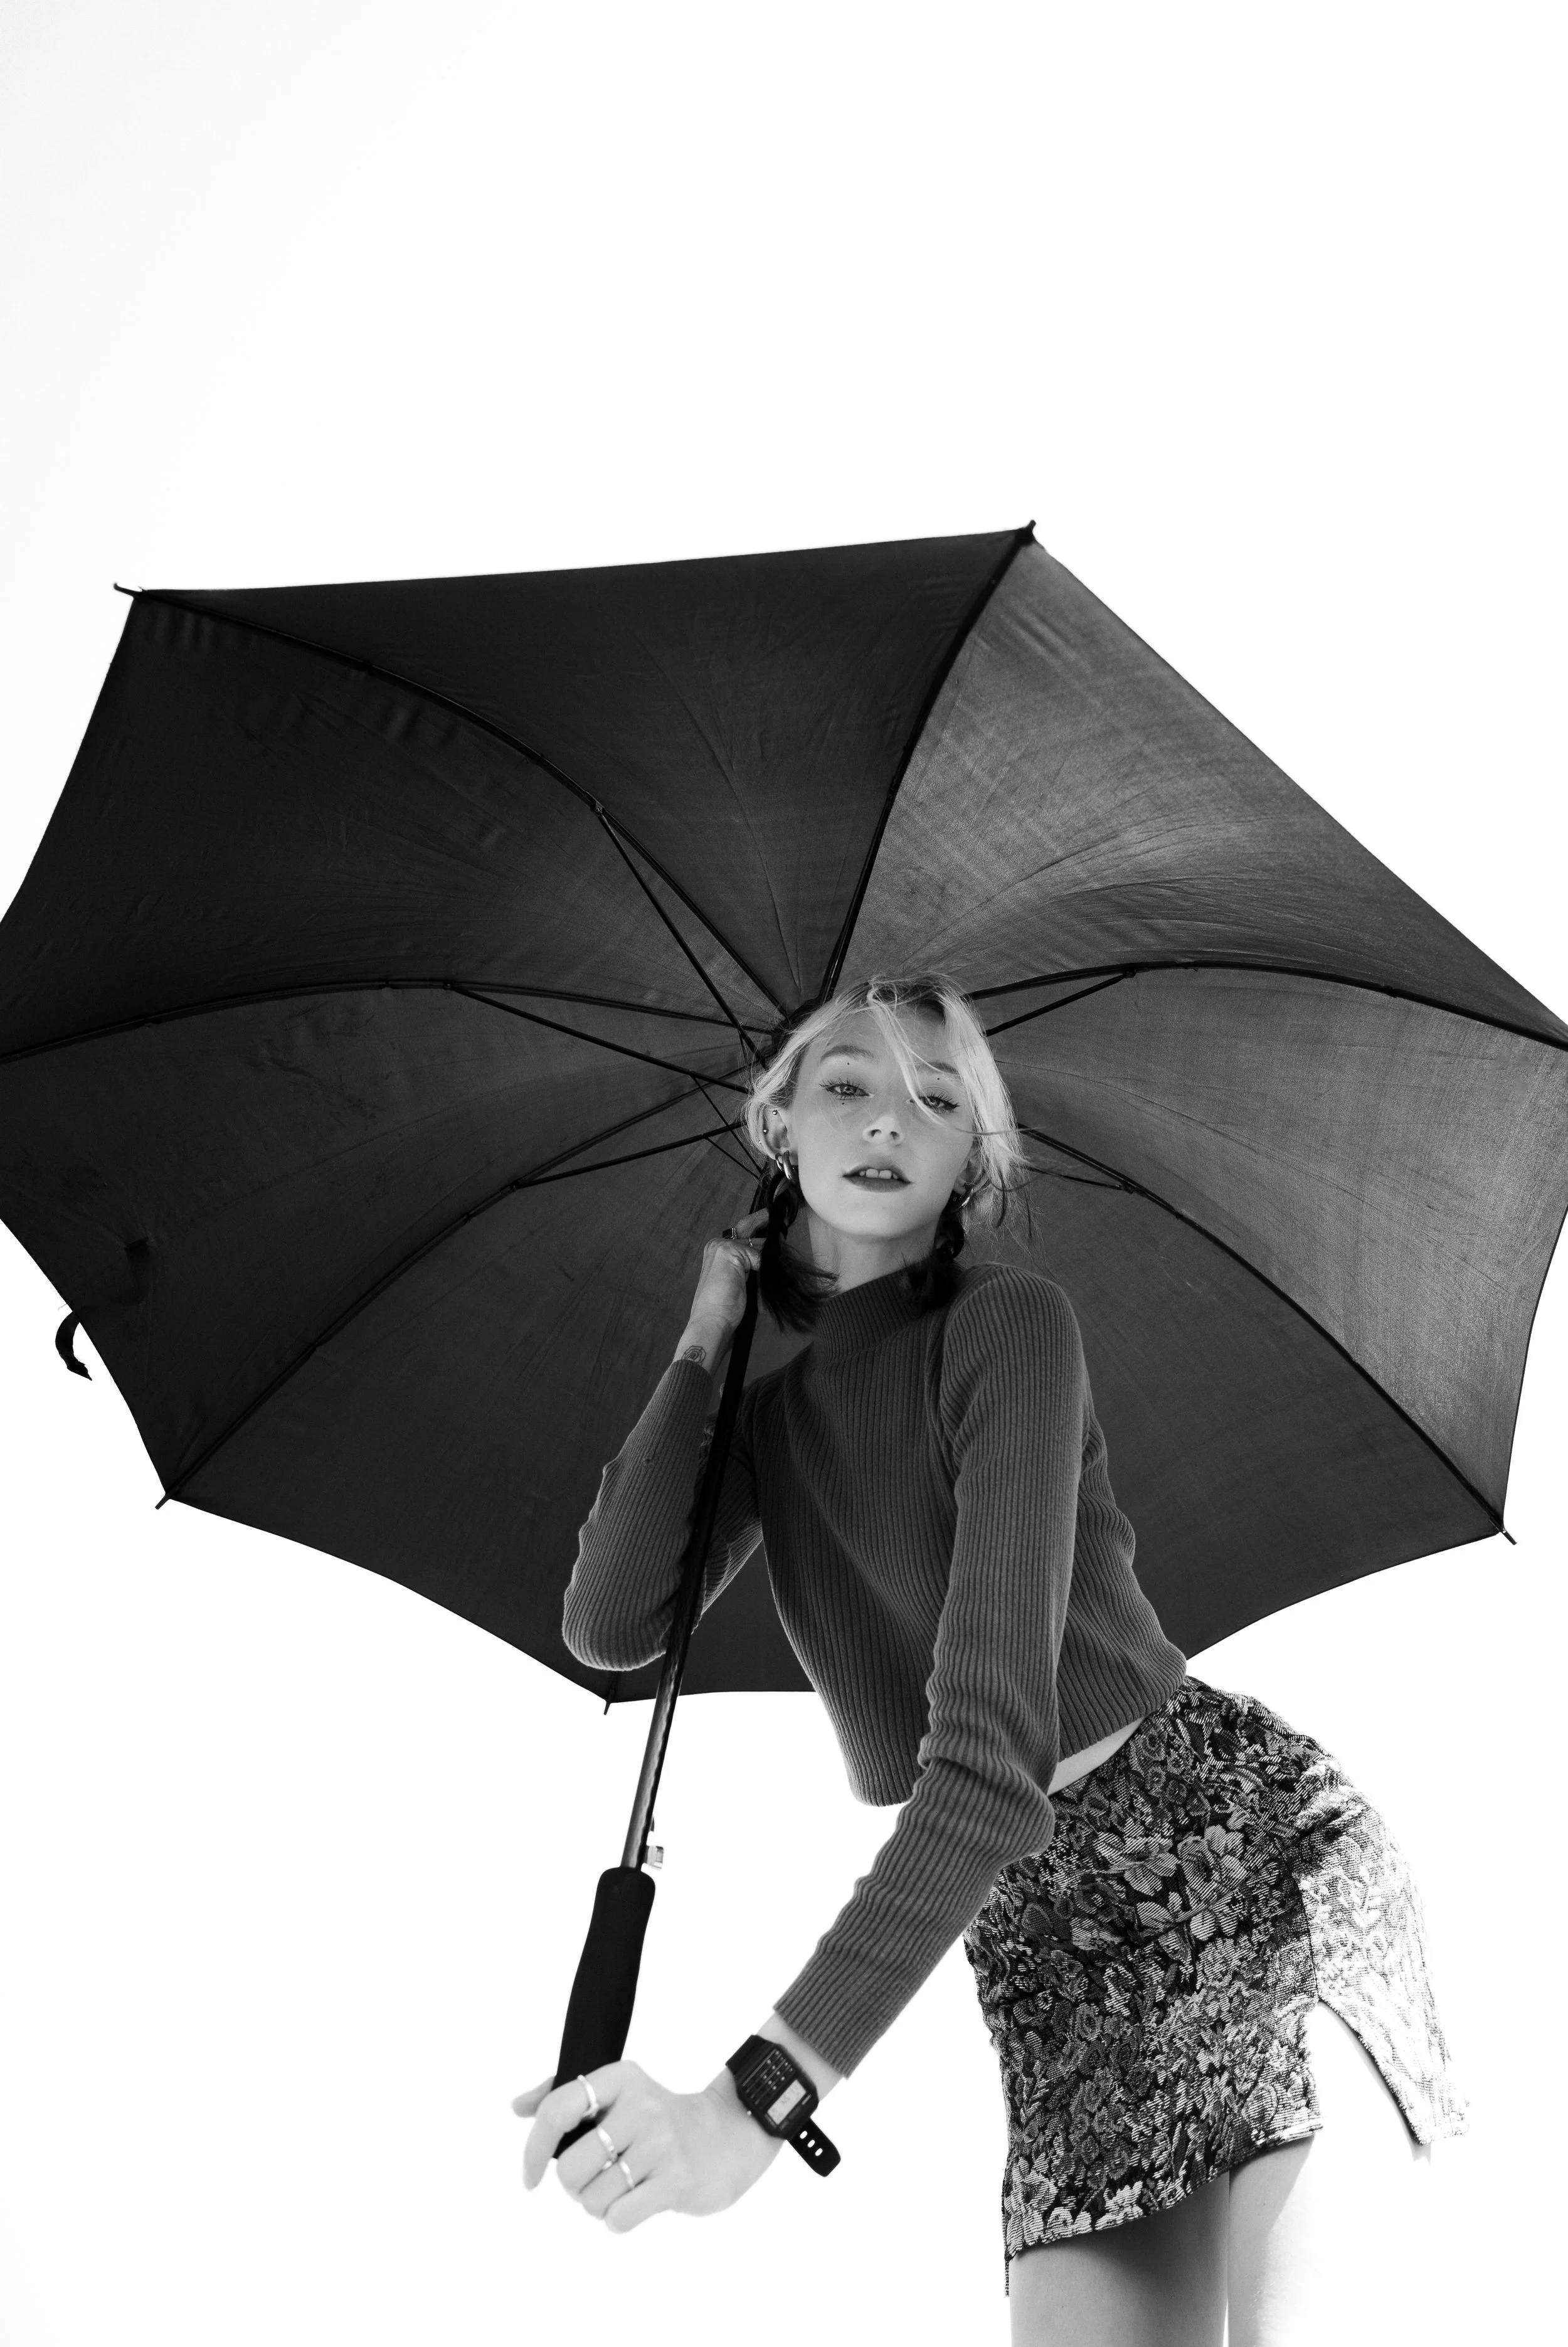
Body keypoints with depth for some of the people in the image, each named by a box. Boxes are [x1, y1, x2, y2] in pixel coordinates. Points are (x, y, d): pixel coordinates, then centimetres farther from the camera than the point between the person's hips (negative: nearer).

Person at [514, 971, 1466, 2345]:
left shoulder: (1008, 1324, -15)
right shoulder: (772, 1418, 7)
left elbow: (995, 1743, -25)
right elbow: (611, 1628, -10)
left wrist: (767, 2088, -33)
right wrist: (706, 1339, -5)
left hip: (1250, 1837, -5)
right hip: (1042, 1926, 5)